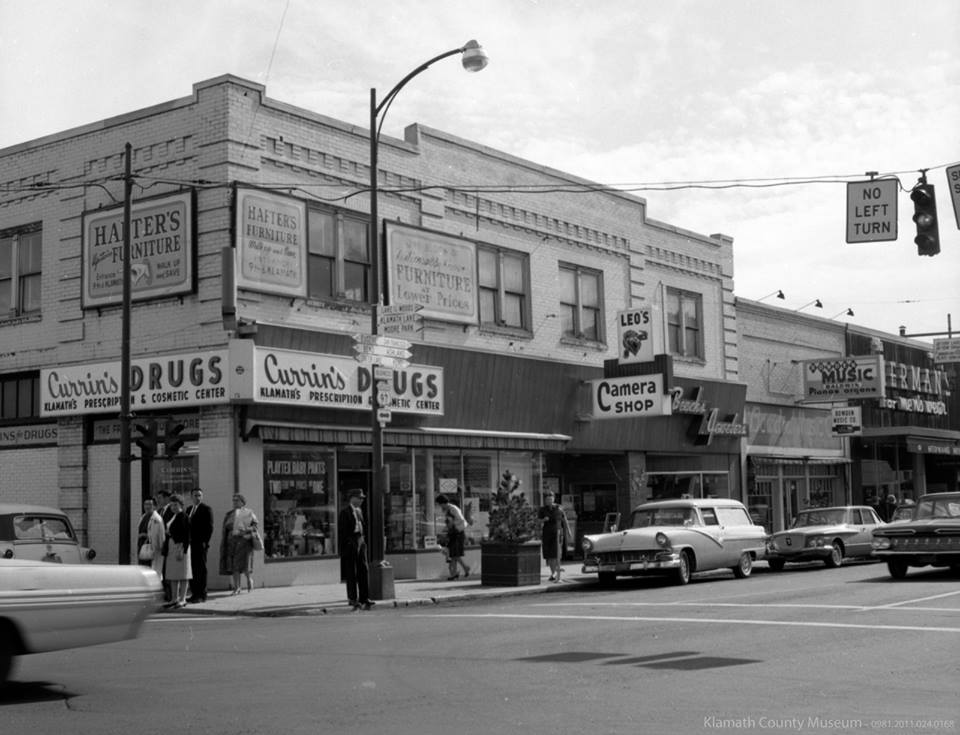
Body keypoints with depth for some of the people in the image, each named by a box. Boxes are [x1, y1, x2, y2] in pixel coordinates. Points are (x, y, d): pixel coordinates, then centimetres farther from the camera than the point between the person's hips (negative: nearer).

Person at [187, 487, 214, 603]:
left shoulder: (206, 509, -3)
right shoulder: (189, 509, 17)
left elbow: (209, 527, -8)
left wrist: (205, 542, -14)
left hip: (200, 544, -7)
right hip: (190, 543, 7)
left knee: (201, 569, -3)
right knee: (191, 569, 8)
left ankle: (202, 595, 0)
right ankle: (194, 593, 14)